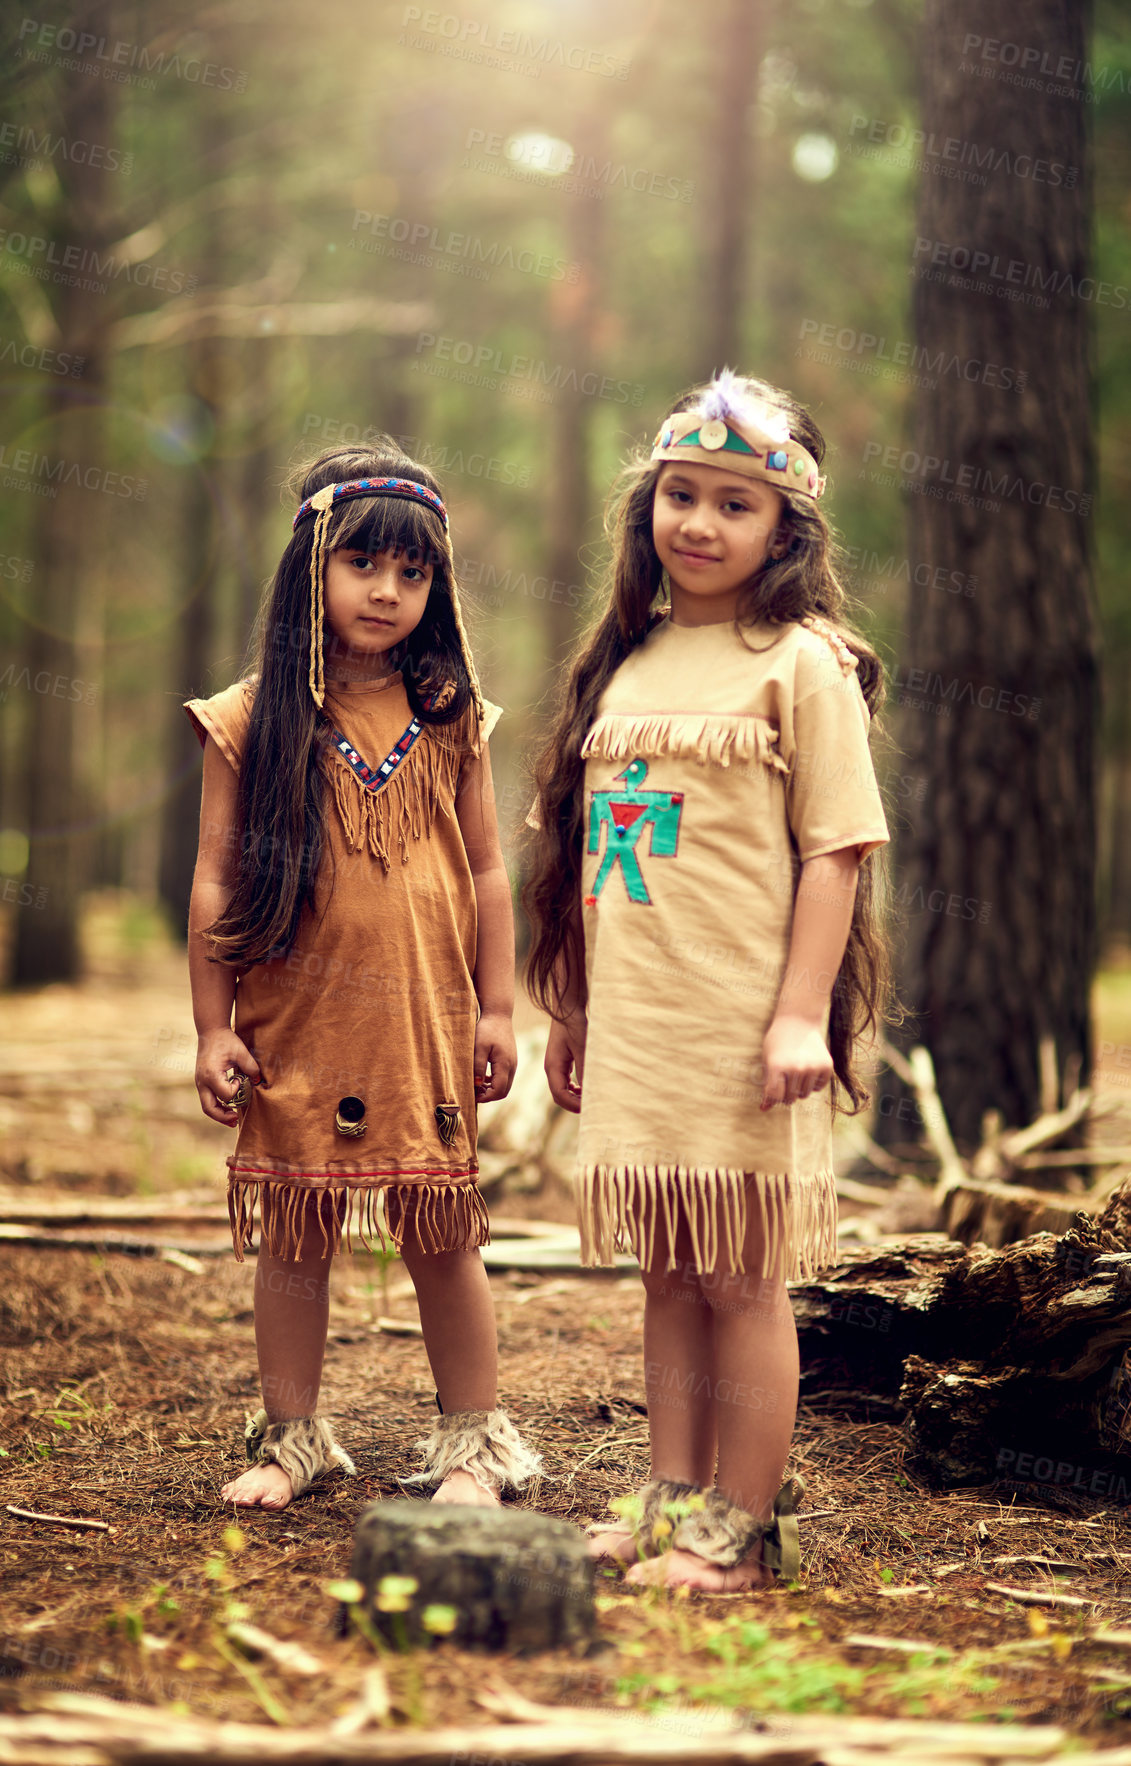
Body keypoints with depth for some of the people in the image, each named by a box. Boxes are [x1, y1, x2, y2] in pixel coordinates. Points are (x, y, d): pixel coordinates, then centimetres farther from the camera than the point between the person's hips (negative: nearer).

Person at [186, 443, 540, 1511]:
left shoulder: (449, 718, 4)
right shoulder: (251, 724, -2)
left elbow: (485, 870, 8)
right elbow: (216, 879, 0)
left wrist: (496, 1009, 6)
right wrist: (212, 1026, -2)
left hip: (425, 1021, 1)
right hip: (294, 1023, -1)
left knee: (442, 1233, 5)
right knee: (295, 1232, 7)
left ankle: (472, 1442, 19)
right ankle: (291, 1437, 23)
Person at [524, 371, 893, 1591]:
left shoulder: (803, 664, -5)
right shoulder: (626, 665, 14)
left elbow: (834, 850, -9)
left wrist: (803, 1016, -16)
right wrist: (571, 1010, 18)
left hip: (743, 1030, -6)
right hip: (634, 1029, 6)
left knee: (742, 1281, 0)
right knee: (668, 1274, 13)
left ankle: (743, 1529, 9)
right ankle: (673, 1500, 23)